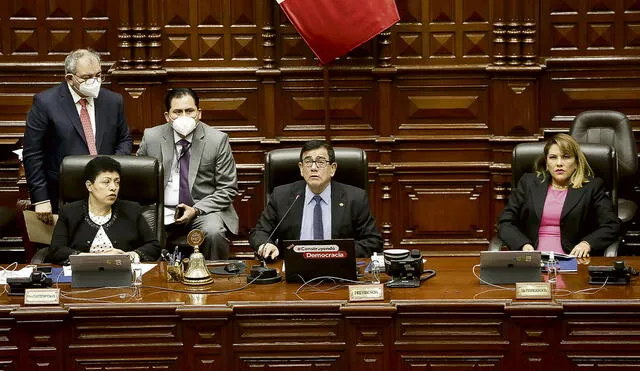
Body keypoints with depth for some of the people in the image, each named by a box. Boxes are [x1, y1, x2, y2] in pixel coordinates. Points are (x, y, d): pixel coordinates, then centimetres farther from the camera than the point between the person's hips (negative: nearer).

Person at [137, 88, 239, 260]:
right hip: (161, 211, 1)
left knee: (213, 233, -32)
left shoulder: (218, 140, -3)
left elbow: (228, 189, -1)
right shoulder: (151, 137, 3)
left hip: (204, 209, -1)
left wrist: (196, 210, -14)